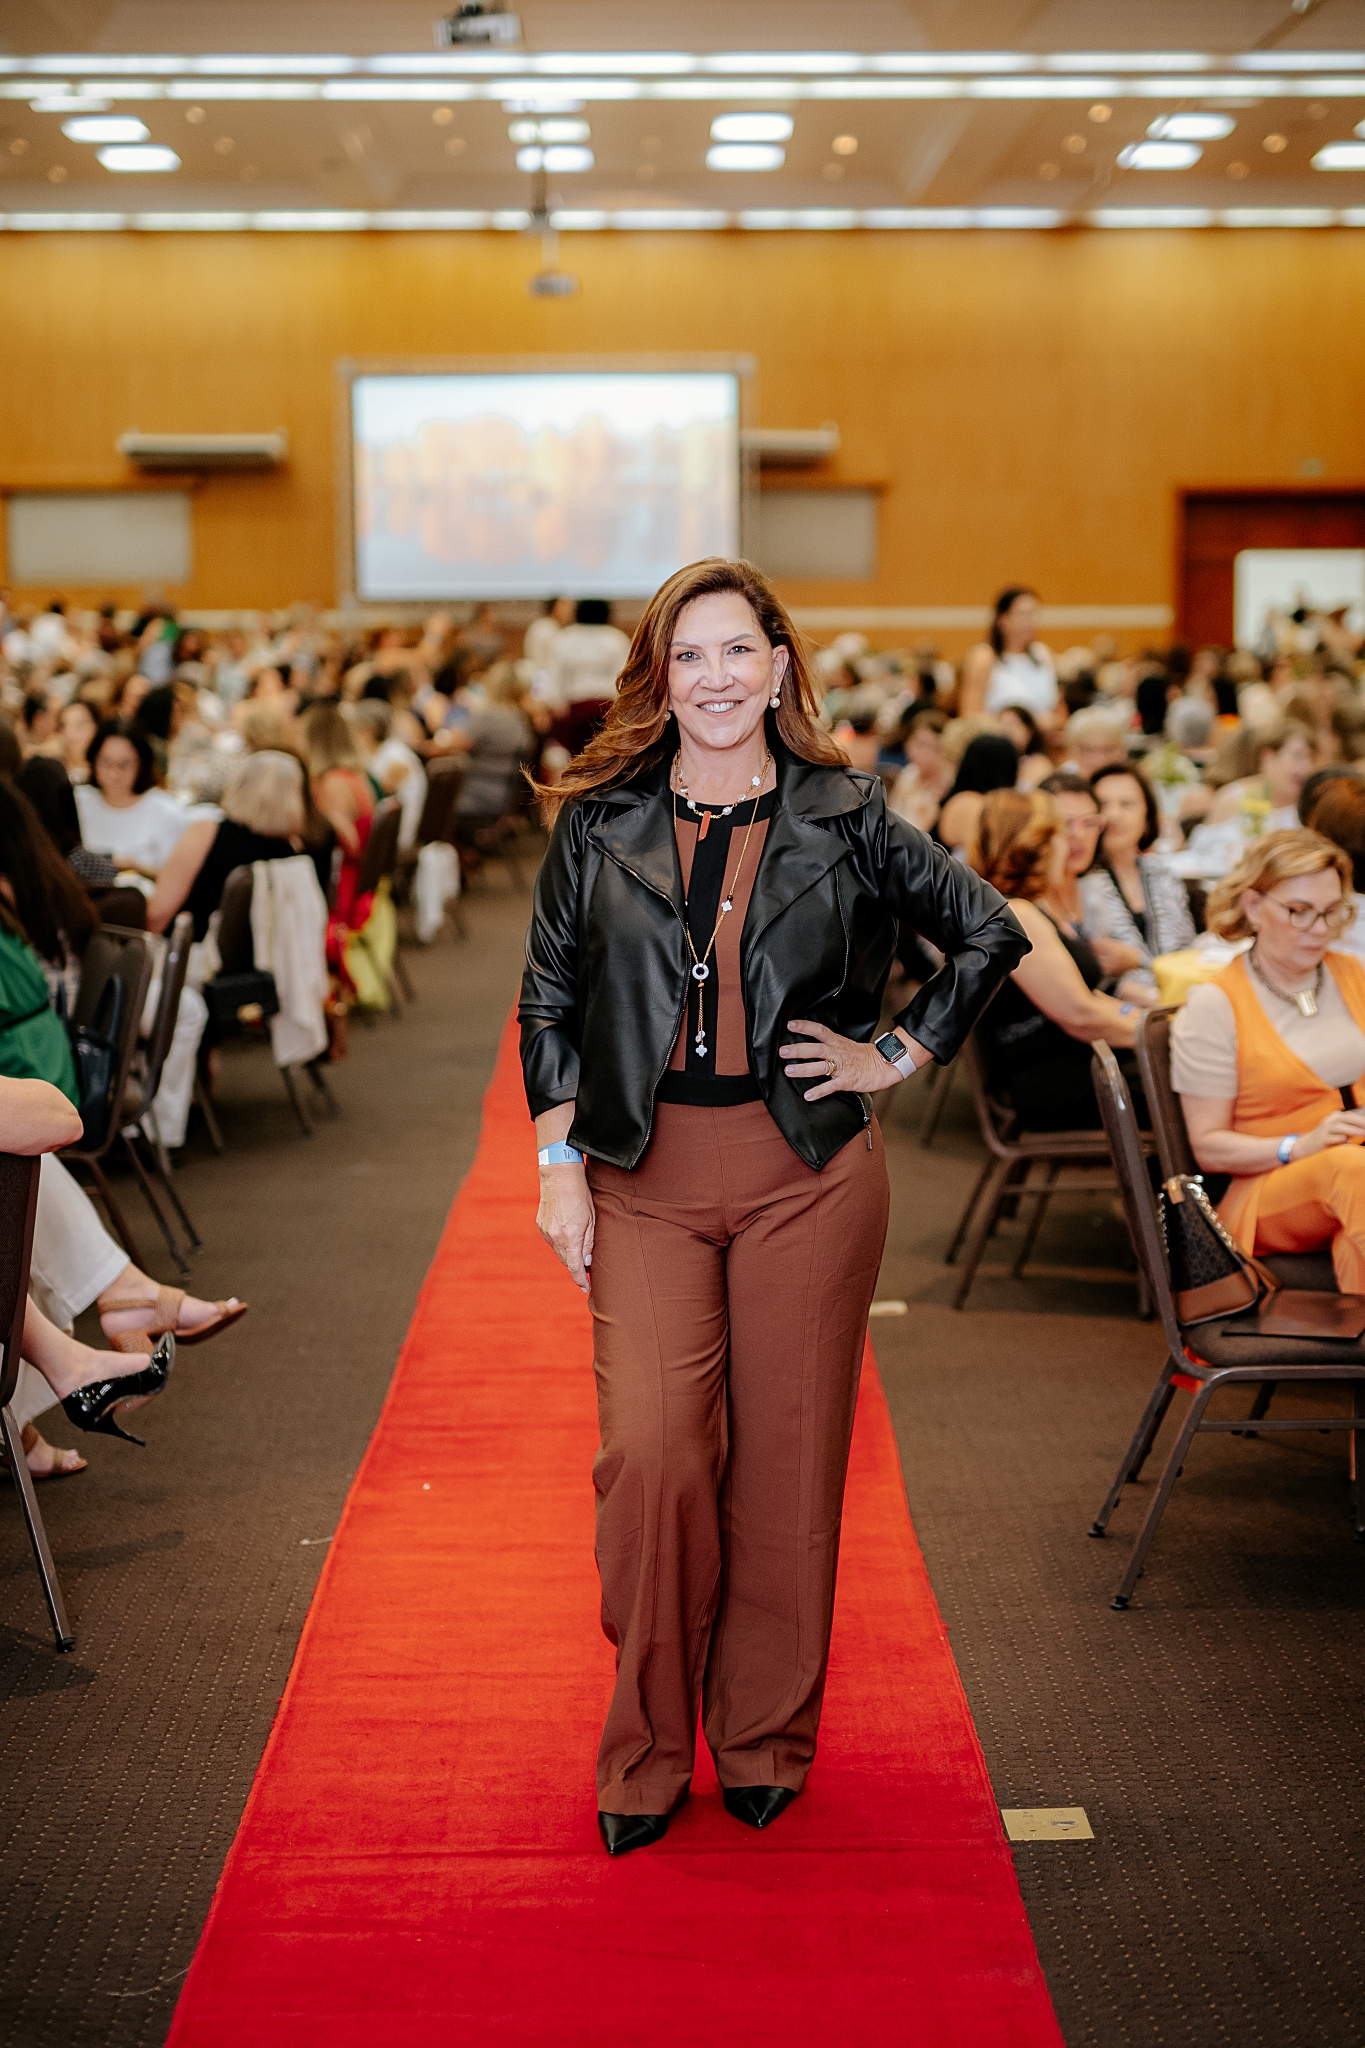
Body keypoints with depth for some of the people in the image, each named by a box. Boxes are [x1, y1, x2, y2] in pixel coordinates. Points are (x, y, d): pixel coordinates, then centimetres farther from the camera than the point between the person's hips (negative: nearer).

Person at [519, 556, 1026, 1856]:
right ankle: (647, 1748, 10)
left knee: (787, 1457, 5)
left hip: (809, 1173, 0)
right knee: (649, 1454, -9)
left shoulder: (845, 822, 2)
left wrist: (899, 1056, 4)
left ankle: (767, 1741, 22)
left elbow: (990, 932, 11)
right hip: (644, 1175, 0)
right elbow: (548, 1002, 8)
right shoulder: (599, 823, 5)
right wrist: (558, 1164, 1)